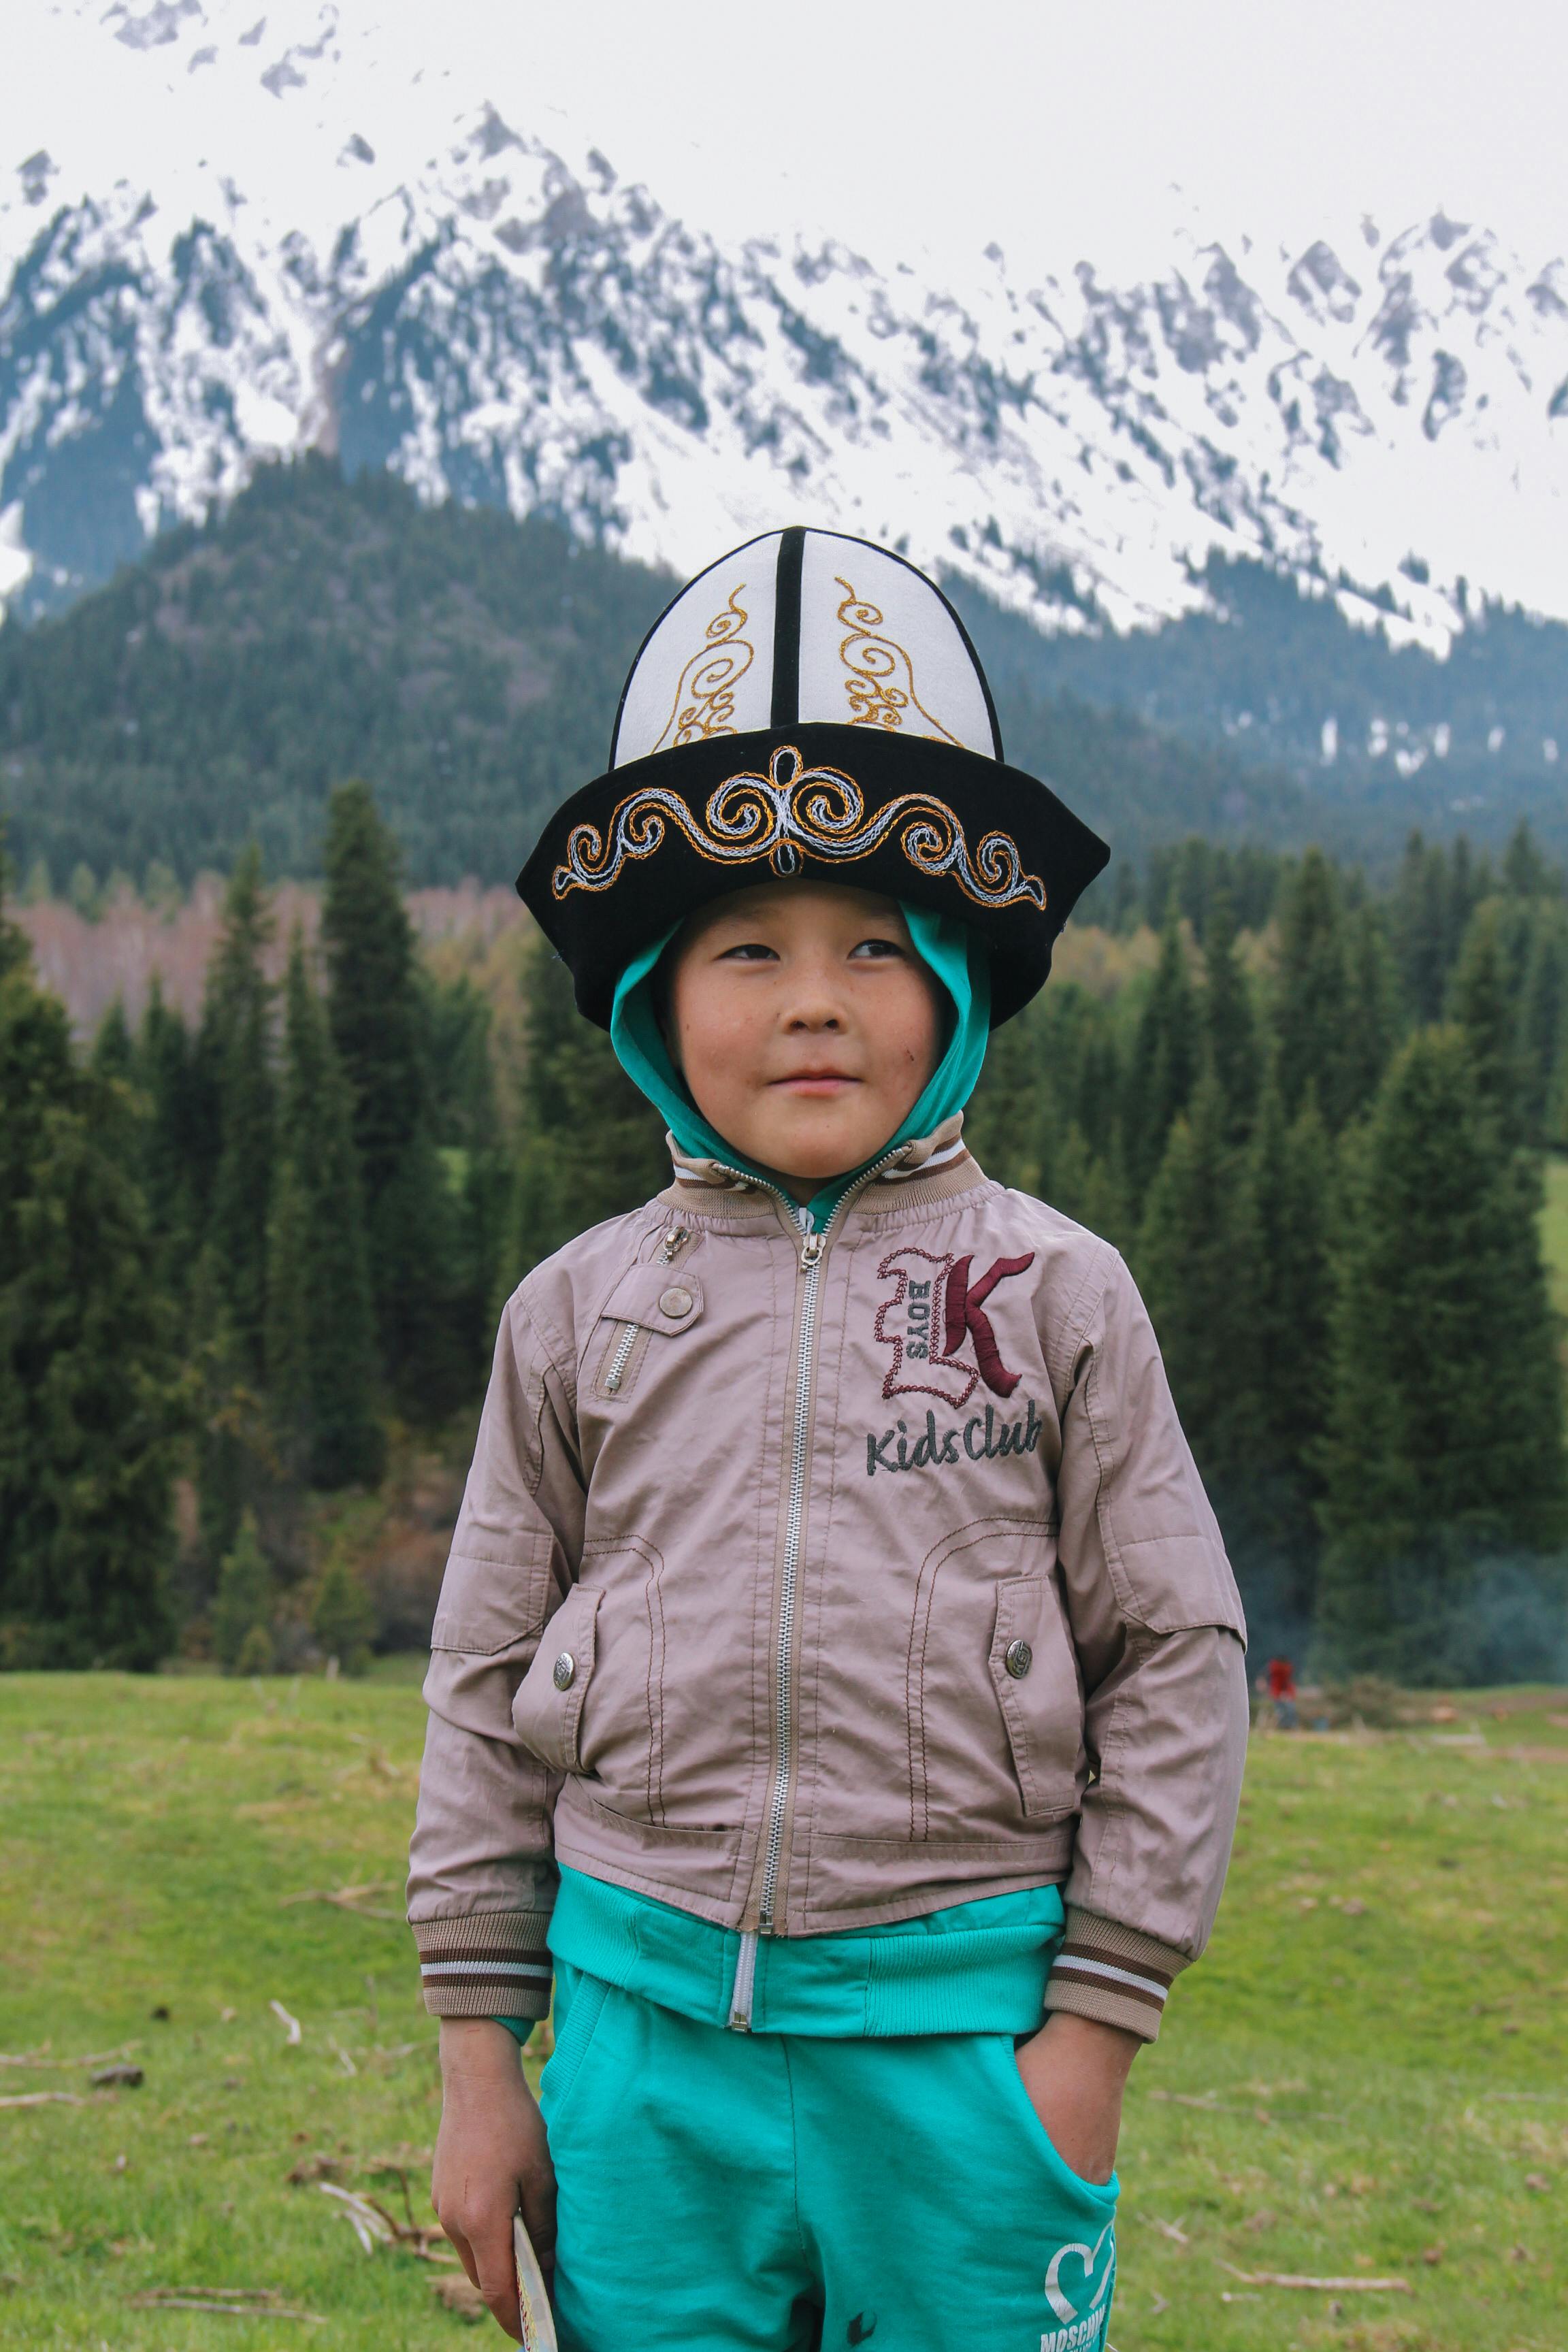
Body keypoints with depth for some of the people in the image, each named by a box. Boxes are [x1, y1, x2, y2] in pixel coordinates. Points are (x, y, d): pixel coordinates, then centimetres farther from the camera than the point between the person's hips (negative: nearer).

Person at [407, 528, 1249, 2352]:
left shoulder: (1055, 1293, 0)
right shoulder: (582, 1310, 4)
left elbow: (1173, 1659, 2)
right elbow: (488, 1679, 8)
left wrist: (1095, 2026, -2)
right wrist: (477, 2055, 7)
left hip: (958, 2027, -1)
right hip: (646, 2020, 2)